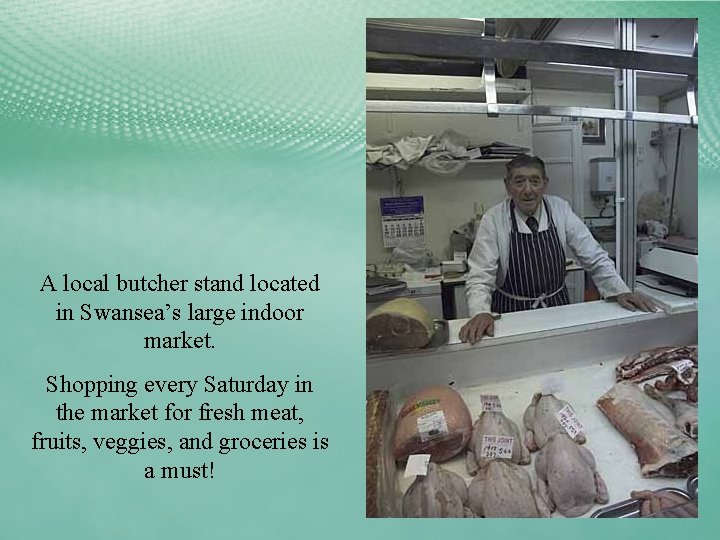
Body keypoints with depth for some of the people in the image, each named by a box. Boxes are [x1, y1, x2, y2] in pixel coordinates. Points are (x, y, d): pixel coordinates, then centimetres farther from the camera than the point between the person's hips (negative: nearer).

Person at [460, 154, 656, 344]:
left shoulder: (560, 209, -3)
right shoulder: (493, 220, -11)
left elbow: (594, 258, 1)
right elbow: (480, 277, -16)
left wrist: (620, 291, -11)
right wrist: (481, 313, -34)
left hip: (557, 307, 3)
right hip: (511, 312, -2)